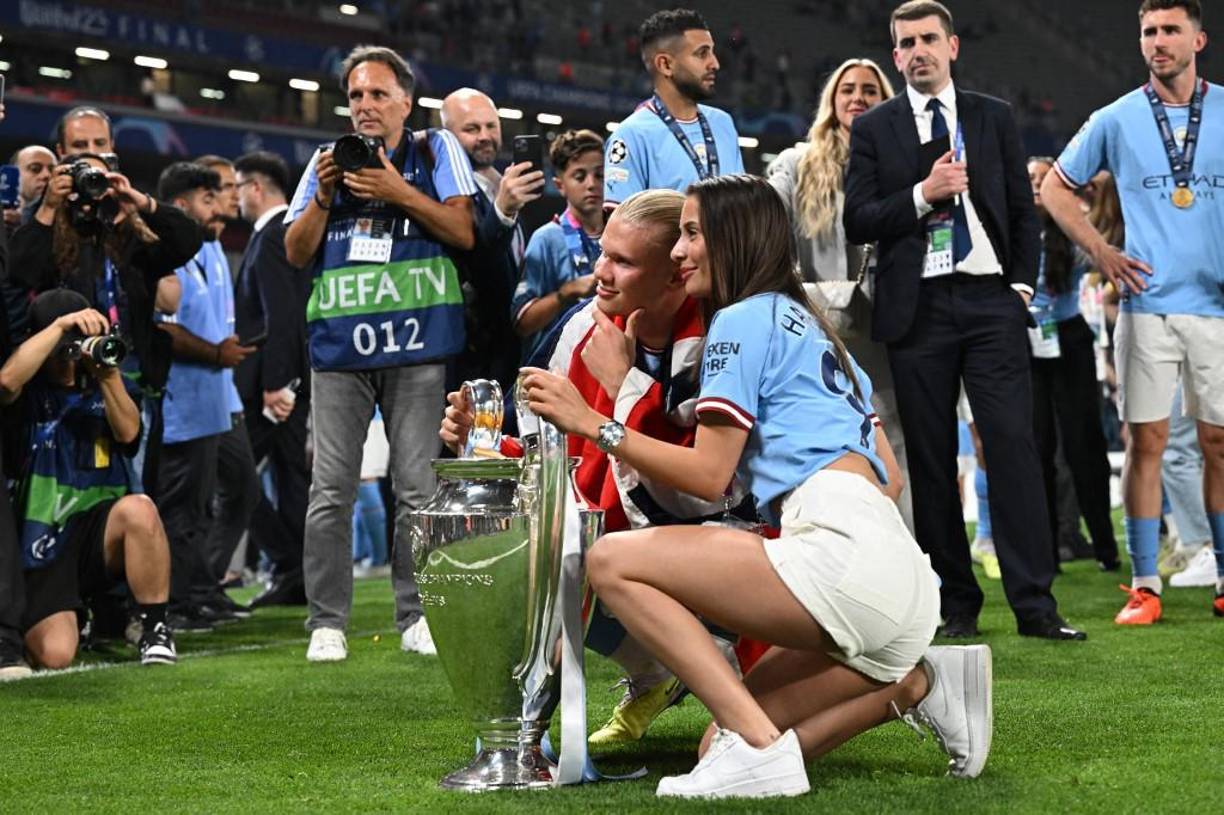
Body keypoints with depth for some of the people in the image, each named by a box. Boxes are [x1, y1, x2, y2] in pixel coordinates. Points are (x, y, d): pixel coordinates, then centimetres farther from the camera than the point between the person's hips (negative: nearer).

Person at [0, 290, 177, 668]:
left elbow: (128, 432, -9)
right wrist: (61, 324, -24)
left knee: (139, 509, -34)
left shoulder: (106, 383, 10)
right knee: (54, 655, -20)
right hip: (41, 543, -2)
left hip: (100, 530, 2)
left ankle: (155, 629, -18)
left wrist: (108, 374, -23)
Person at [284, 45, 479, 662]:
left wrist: (399, 193, -11)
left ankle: (416, 615, 8)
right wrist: (323, 197, -3)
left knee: (419, 488, 0)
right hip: (340, 340, 2)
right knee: (331, 490, 0)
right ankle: (327, 622, 5)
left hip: (416, 338, -2)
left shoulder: (436, 150, 9)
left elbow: (464, 233, -2)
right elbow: (296, 254, 12)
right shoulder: (327, 161, 16)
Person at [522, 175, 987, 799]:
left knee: (611, 561, -11)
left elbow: (708, 475, -3)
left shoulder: (744, 318, 2)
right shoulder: (813, 328, 29)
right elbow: (887, 475, 28)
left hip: (840, 554, -9)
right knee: (723, 747, 13)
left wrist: (593, 425, 0)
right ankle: (916, 680, 8)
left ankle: (757, 746, -19)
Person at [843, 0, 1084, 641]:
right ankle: (957, 603, 8)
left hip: (990, 300, 0)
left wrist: (1022, 284, 3)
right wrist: (923, 194, -13)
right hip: (916, 308, 0)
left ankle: (1034, 603, -9)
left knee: (1013, 443, -9)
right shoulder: (873, 128, 8)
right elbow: (856, 221, 0)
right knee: (931, 460, 1)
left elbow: (1023, 208, 14)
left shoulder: (994, 118, 12)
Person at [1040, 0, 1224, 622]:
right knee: (1146, 441, -1)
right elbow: (1055, 187, 14)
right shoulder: (1117, 120, 4)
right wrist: (1099, 251, 3)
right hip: (1147, 303, -1)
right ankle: (1144, 586, 4)